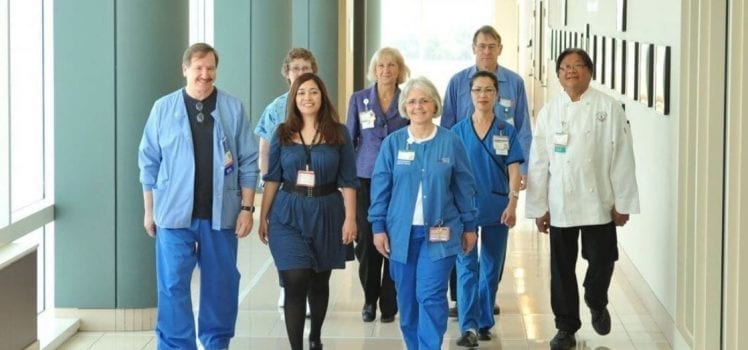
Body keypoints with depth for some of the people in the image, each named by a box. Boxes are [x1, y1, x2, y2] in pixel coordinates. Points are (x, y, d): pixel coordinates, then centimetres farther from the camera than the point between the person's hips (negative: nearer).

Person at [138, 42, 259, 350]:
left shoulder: (233, 109, 1)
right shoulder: (163, 108, 2)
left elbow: (248, 163, 2)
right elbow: (149, 162, 6)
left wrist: (247, 208, -2)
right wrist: (149, 210, 5)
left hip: (220, 214, 1)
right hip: (175, 213, 0)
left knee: (221, 284, 10)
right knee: (173, 285, -1)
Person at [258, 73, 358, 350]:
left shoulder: (338, 133, 0)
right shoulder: (283, 134, 3)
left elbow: (348, 180, -1)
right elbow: (272, 178, 6)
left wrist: (350, 218, -7)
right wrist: (263, 216, 4)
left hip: (326, 214, 0)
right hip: (289, 214, 0)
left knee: (319, 282, 14)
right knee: (296, 283, -10)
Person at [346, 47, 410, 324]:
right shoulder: (359, 99, 6)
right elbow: (349, 140, 10)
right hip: (366, 179, 1)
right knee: (366, 240, -1)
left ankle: (389, 304, 8)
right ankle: (369, 299, 15)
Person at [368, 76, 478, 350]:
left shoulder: (450, 142, -2)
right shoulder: (393, 143, 1)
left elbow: (464, 187, 4)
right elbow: (380, 187, 3)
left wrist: (469, 225, 5)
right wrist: (378, 227, 0)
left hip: (439, 233, -2)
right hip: (402, 232, 2)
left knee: (431, 297, -8)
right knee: (407, 299, 10)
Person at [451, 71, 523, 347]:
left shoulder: (507, 132, 3)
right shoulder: (458, 131, 2)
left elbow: (513, 171, -1)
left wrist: (512, 205, -12)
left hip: (497, 210, 1)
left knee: (491, 268, 9)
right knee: (467, 266, -10)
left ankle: (484, 323, 21)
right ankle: (469, 326, -16)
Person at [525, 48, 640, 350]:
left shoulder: (609, 108, -4)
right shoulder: (549, 112, 3)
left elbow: (622, 159, -4)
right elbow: (538, 163, 4)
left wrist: (622, 203, -5)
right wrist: (539, 208, 2)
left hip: (598, 203, -2)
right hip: (560, 205, 2)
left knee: (601, 262, 4)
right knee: (562, 269, 7)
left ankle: (596, 305, 35)